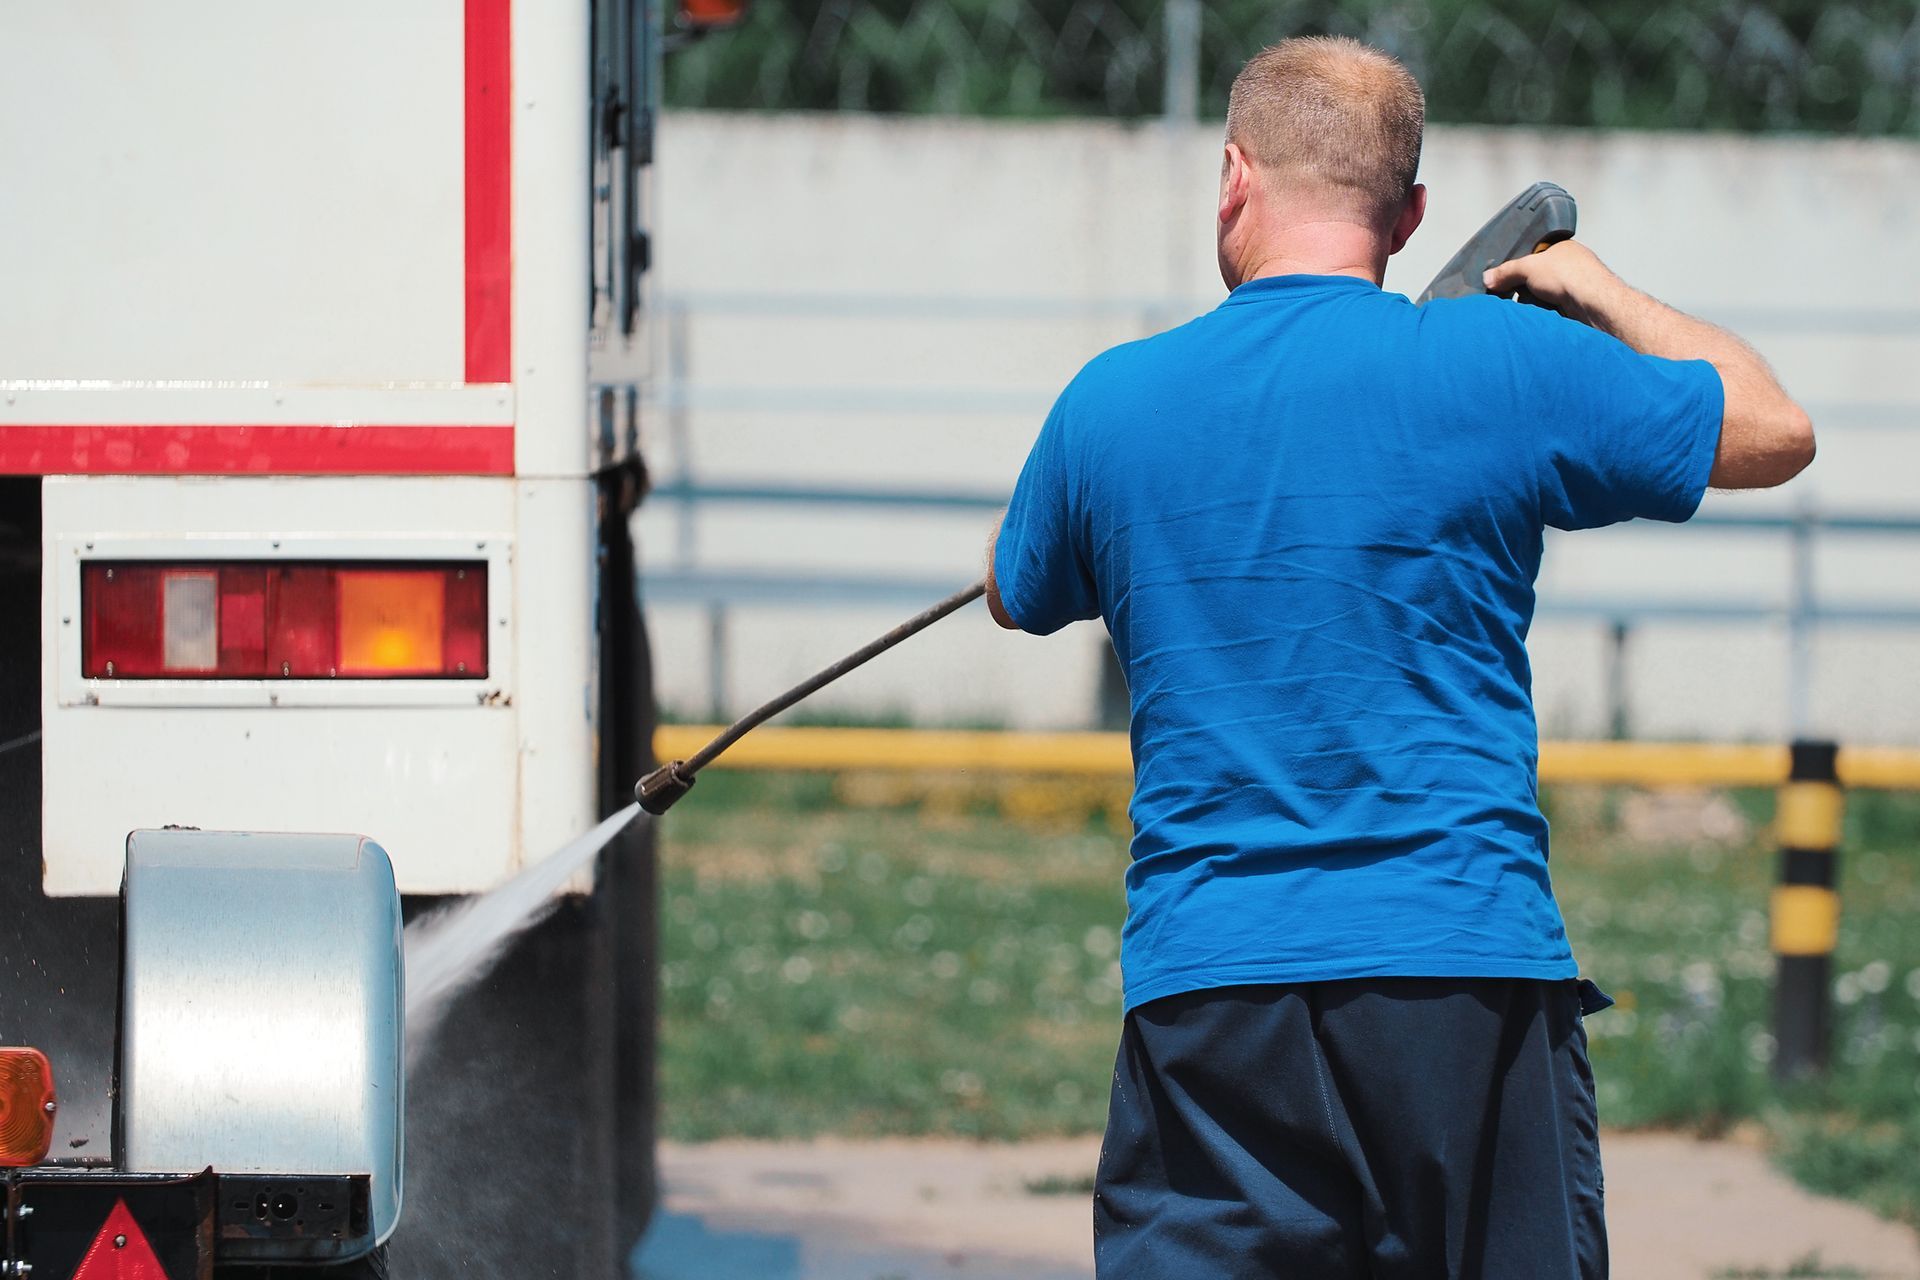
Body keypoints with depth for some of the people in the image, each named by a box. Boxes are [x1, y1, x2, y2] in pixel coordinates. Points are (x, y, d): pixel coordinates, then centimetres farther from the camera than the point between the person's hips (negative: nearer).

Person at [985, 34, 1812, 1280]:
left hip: (1206, 1001, 1)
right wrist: (1614, 302, 27)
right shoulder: (1501, 368, -3)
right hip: (1475, 984, -1)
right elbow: (1774, 429, 11)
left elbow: (1019, 596, 24)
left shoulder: (1112, 403, 3)